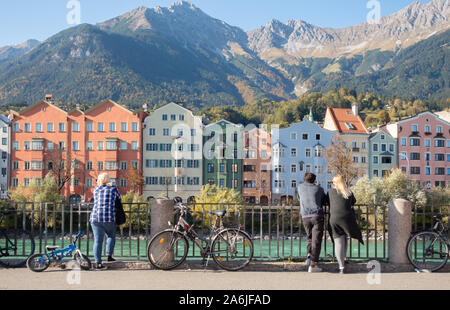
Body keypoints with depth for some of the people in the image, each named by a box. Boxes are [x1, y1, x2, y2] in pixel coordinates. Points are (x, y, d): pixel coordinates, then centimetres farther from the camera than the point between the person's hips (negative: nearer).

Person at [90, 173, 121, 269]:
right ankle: (109, 255, 15)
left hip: (95, 218, 2)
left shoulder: (96, 189, 12)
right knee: (111, 236, 21)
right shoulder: (113, 189, 5)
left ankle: (98, 262, 0)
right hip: (109, 218, -2)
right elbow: (119, 200, 17)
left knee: (97, 240, 3)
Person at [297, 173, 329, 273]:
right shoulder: (319, 189, 13)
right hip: (317, 215, -2)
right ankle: (312, 265, -7)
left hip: (305, 216, 2)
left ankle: (309, 257, 1)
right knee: (316, 240, -1)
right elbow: (326, 201, 25)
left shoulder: (300, 187, 16)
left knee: (310, 237, 21)